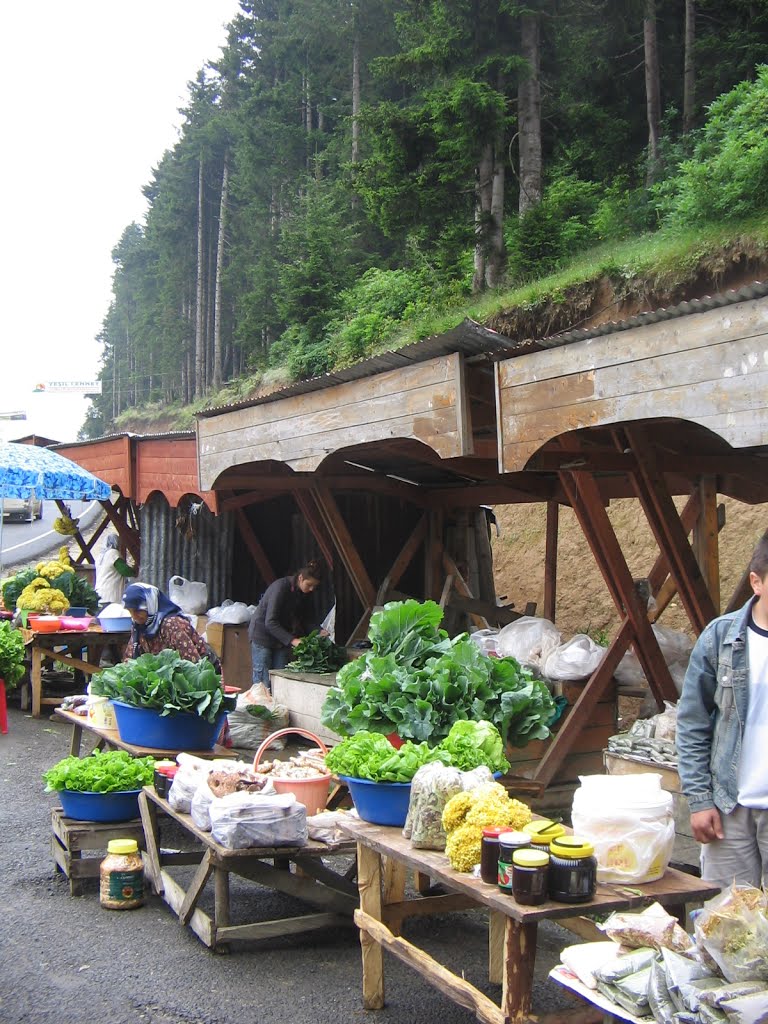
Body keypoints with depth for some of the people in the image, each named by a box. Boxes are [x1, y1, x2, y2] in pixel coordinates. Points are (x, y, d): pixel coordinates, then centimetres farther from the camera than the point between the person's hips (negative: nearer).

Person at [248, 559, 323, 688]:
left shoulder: (304, 595, -1)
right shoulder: (281, 587, -23)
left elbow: (304, 622, 6)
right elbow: (270, 622, -27)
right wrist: (292, 640, -34)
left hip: (283, 639, 7)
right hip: (263, 635, -7)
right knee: (263, 683, -8)